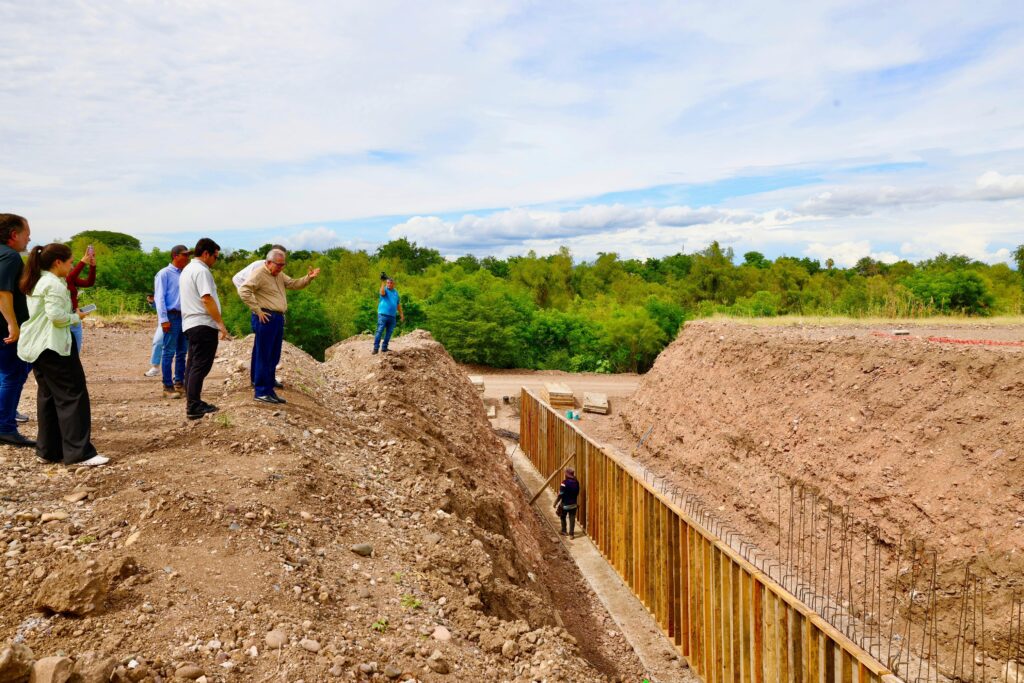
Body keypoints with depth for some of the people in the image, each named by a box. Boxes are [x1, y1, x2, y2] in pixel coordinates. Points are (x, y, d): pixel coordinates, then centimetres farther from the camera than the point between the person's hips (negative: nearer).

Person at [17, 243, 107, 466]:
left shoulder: (36, 282, 16)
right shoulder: (54, 284, -14)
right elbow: (55, 315, -23)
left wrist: (71, 314, 13)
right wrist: (76, 317, -7)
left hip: (36, 347, 10)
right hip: (54, 347, -10)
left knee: (47, 396, 13)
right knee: (73, 396, -9)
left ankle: (47, 450, 16)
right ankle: (79, 452, -11)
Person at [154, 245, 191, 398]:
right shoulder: (164, 273, -4)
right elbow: (159, 297, -8)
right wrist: (163, 319, -14)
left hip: (185, 316, 6)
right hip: (172, 316, -6)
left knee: (182, 352, 11)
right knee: (169, 352, -2)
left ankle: (179, 383, 20)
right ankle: (168, 387, 3)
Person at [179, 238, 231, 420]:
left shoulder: (187, 269, 21)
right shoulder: (201, 270, -12)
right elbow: (207, 299, -20)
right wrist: (221, 323, -19)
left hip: (190, 324, 10)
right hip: (203, 325, -10)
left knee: (193, 364, 13)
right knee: (200, 366, -9)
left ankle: (192, 403, 19)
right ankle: (194, 407, -9)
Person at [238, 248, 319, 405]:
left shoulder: (279, 275, 18)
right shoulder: (259, 274, -10)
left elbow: (294, 284, 20)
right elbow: (244, 291, -20)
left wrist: (308, 278, 2)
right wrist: (257, 310, -18)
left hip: (278, 318, 9)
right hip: (266, 319, -9)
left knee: (273, 356, 14)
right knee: (264, 356, -5)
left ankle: (268, 383, 25)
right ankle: (262, 392, -2)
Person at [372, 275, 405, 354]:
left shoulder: (396, 292, 16)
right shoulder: (385, 290, 1)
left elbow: (398, 305, 22)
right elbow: (382, 293, -26)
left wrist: (402, 315, 19)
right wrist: (383, 282, -31)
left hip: (392, 316, 6)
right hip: (383, 314, -6)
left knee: (389, 333, 6)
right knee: (380, 331, -10)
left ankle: (384, 348, 12)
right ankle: (376, 348, -11)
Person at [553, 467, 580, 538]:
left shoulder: (564, 483, -22)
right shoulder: (576, 482, -4)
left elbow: (560, 495, -19)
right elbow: (577, 493, 7)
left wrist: (555, 503, -9)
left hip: (565, 504, -4)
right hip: (573, 504, 4)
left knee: (563, 517, 19)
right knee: (572, 519, 9)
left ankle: (563, 531, 31)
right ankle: (571, 534, 11)